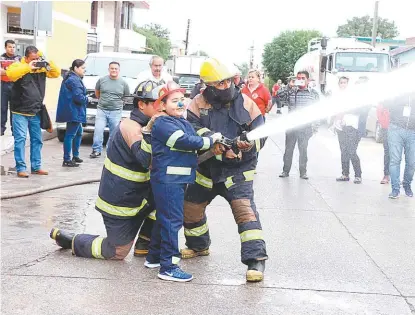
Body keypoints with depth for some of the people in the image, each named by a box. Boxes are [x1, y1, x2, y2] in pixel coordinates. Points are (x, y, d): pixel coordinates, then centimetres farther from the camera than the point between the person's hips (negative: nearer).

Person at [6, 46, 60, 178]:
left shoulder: (41, 67, 6)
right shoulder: (18, 66, -8)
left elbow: (56, 73, 10)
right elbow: (10, 74, -28)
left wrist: (49, 63, -9)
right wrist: (28, 67, -31)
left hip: (36, 112, 5)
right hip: (20, 112, -5)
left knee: (37, 140, 11)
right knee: (20, 139, -7)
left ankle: (36, 166, 20)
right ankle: (20, 168, -4)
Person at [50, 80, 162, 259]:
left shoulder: (142, 125, 8)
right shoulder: (131, 126, -21)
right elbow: (145, 159, -35)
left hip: (135, 196, 9)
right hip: (119, 202, -9)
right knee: (117, 253, 2)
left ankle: (145, 244, 9)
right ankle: (69, 240, 19)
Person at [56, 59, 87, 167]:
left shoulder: (70, 78, 17)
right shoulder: (74, 80, -17)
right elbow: (78, 96, -24)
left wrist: (84, 99, 4)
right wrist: (86, 99, -5)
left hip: (74, 112, 11)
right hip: (74, 112, -11)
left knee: (78, 133, 20)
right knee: (70, 134, -7)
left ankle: (75, 156, 30)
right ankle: (67, 160, -4)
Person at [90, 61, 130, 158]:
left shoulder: (123, 83, 2)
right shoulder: (102, 80, 3)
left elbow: (127, 96, 13)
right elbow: (97, 91, 19)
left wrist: (119, 103, 10)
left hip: (116, 112, 0)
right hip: (101, 110, 0)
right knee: (98, 130, -10)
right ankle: (96, 150, -1)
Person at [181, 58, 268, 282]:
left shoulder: (245, 103, -7)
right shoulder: (199, 103, -4)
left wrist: (249, 145, -29)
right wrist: (208, 137, -34)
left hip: (237, 170, -4)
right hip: (206, 169, 4)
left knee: (245, 210, -22)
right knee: (190, 208, 17)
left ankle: (256, 260, -21)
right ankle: (198, 246, 44)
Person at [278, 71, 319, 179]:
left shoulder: (313, 93, 4)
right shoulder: (291, 91, 4)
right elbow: (279, 95, -10)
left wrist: (315, 126, 4)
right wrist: (289, 87, -22)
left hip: (305, 127, 0)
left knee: (303, 150, 6)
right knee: (288, 149, 7)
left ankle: (303, 172, 16)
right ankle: (286, 170, 17)